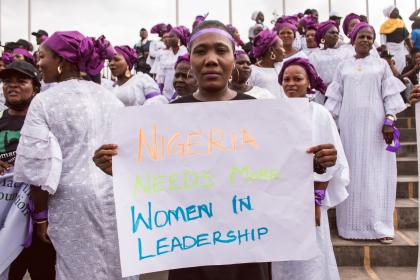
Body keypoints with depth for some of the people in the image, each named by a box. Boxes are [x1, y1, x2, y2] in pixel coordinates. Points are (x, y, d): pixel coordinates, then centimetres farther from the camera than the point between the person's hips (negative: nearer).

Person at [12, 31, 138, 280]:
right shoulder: (110, 97, 7)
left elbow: (38, 167, -11)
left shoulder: (44, 101, -8)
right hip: (116, 194, 5)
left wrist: (41, 214, 1)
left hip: (74, 200, -4)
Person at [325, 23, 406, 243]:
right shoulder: (344, 66, 10)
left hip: (375, 125, 0)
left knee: (377, 174, -1)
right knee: (353, 174, 2)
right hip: (350, 125, 1)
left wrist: (389, 121, -8)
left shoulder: (381, 65, 9)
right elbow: (335, 97, 8)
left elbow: (390, 95, 4)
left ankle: (379, 225, 7)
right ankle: (352, 225, 9)